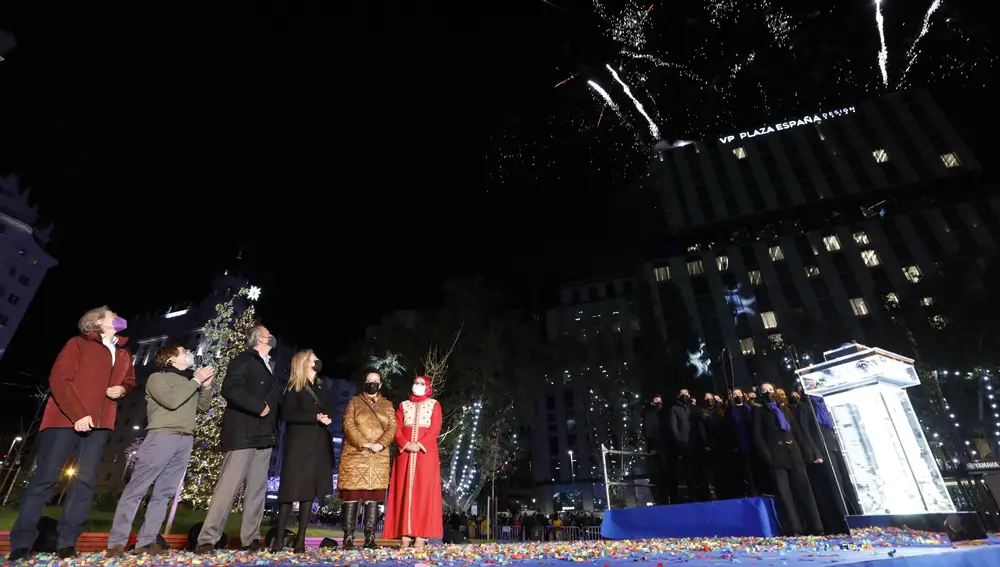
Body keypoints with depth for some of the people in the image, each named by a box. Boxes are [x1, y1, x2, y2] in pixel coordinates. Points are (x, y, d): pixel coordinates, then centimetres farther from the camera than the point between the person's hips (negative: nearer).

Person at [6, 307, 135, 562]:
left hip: (100, 424, 5)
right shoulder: (78, 344, 0)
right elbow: (58, 379, -9)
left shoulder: (123, 354, 18)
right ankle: (21, 543, 8)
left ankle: (67, 543, 5)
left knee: (85, 480, 1)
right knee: (45, 477, -3)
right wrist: (77, 414, -18)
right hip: (65, 419, -4)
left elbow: (130, 381, 28)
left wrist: (123, 390, 2)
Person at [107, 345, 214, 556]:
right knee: (136, 489, -3)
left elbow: (203, 406, 18)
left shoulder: (189, 380, 19)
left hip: (185, 440, 6)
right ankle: (117, 542, 3)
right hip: (162, 436, -5)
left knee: (164, 493, 4)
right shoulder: (157, 378, 1)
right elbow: (172, 401, -16)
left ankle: (147, 541, 9)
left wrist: (206, 385, 4)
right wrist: (196, 381, -9)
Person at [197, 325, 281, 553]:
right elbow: (229, 389, -18)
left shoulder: (270, 365, 19)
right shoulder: (244, 359, -5)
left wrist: (272, 419, 10)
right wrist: (259, 407, -18)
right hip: (243, 433, -7)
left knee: (257, 488, 7)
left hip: (264, 435, 8)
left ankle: (250, 538, 13)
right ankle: (207, 539, 5)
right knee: (228, 485, -5)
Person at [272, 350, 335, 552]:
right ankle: (280, 537, 9)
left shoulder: (320, 387, 14)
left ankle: (301, 538, 12)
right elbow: (284, 414, -13)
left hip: (318, 445, 5)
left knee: (310, 490, 6)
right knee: (291, 489, -3)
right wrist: (314, 418, -17)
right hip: (299, 445, -5)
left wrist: (325, 420, 0)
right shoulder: (294, 387, -3)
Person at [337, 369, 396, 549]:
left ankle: (370, 537, 7)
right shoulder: (354, 401, 9)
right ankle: (348, 537, 4)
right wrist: (363, 443, -17)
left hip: (379, 459, 2)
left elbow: (392, 428, 4)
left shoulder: (387, 405, 14)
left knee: (373, 498, 2)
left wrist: (381, 444, -14)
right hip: (354, 456, -2)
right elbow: (348, 425, -4)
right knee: (351, 496, -3)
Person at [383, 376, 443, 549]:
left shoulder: (434, 404, 10)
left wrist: (420, 444, -15)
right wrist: (406, 444, -12)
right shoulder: (403, 405, 17)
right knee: (405, 491, 0)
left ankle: (421, 536, -4)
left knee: (424, 491, -5)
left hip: (426, 452, -2)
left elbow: (435, 428, -2)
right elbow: (397, 428, 5)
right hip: (405, 452, 3)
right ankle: (406, 535, 3)